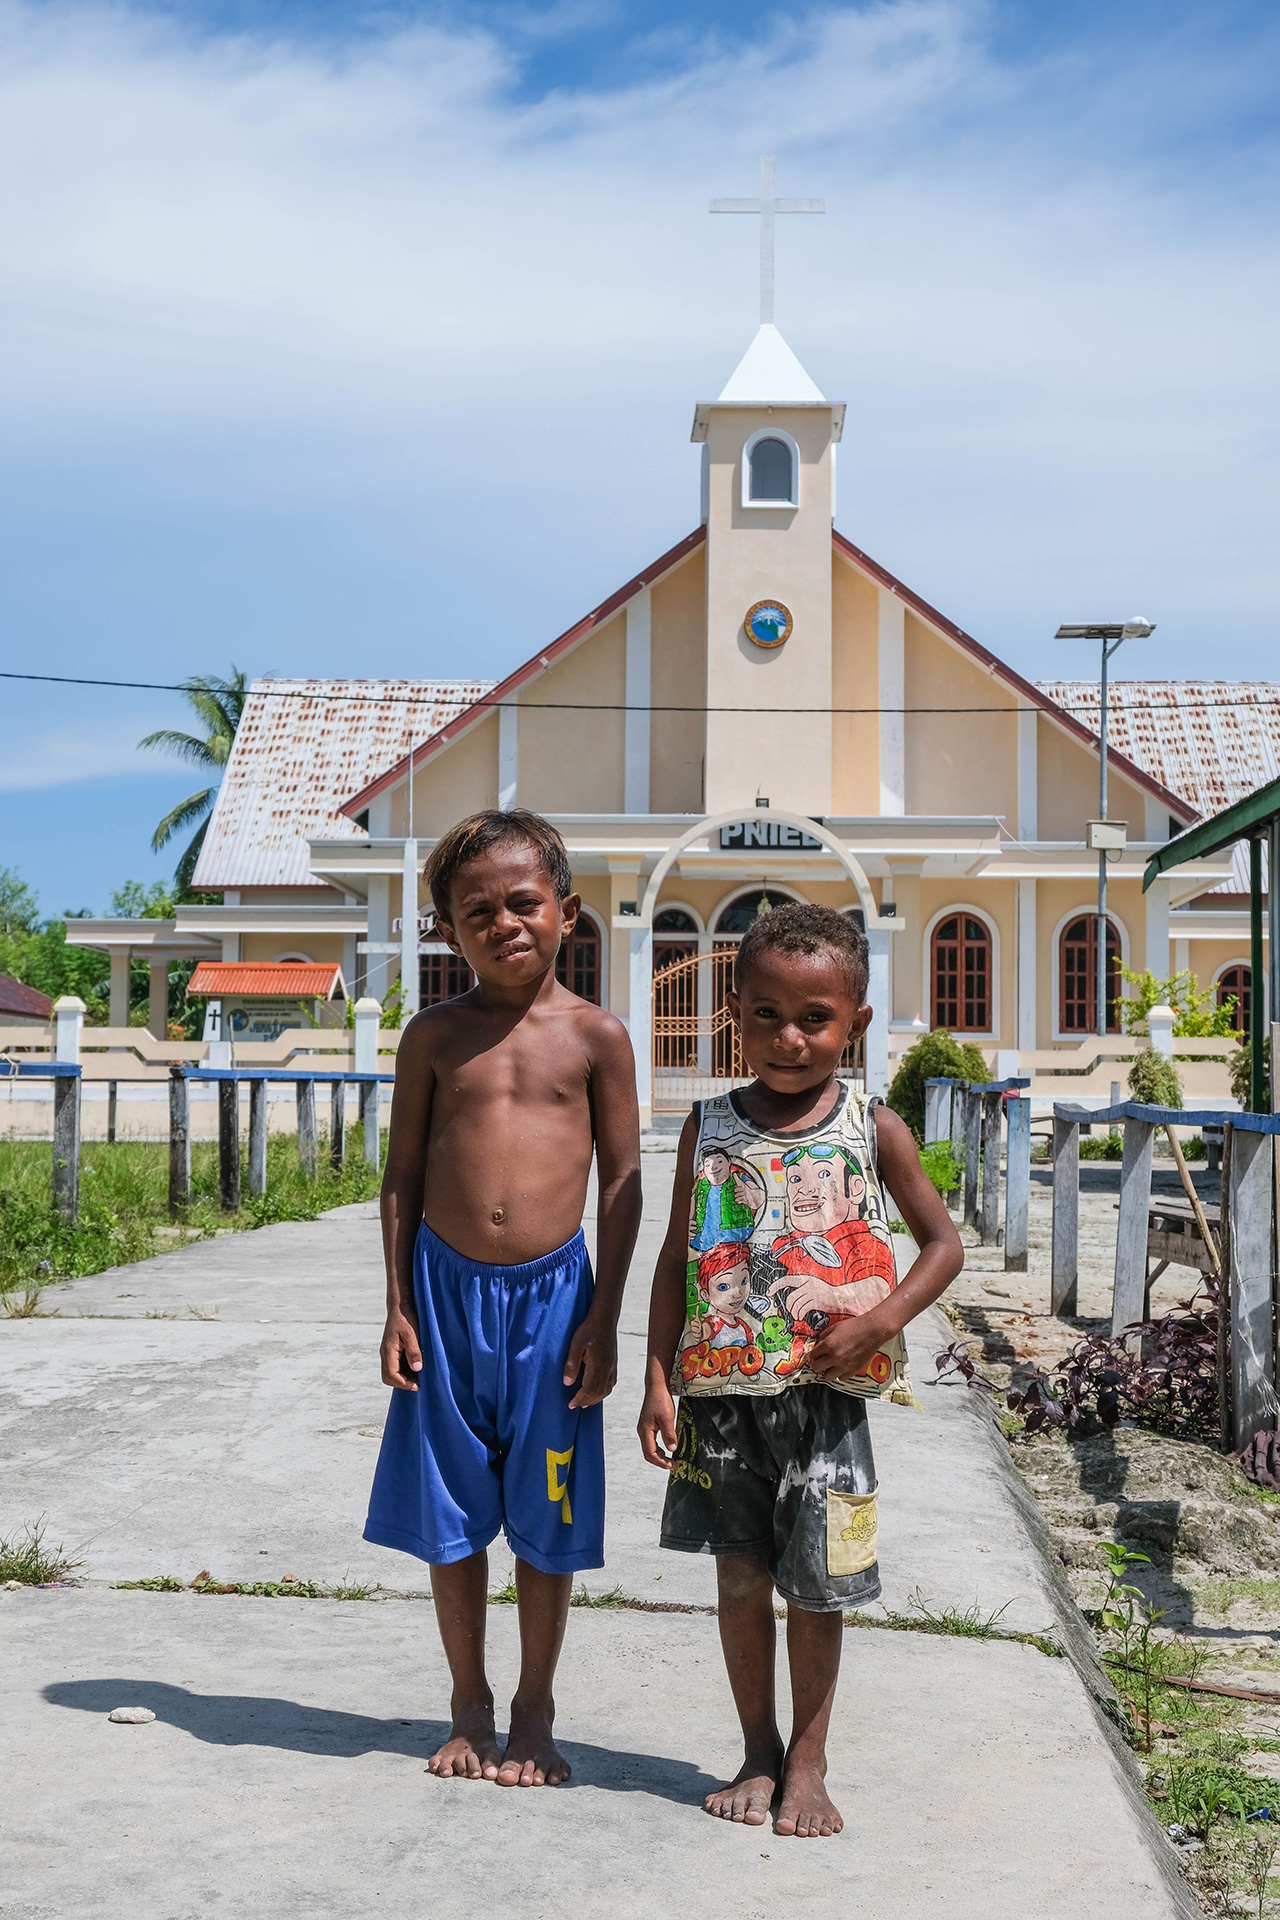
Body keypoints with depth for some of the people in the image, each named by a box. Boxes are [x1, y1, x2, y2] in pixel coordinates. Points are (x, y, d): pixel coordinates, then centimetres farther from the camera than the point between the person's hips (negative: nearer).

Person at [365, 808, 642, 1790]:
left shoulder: (596, 1036, -2)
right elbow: (404, 1173, 6)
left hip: (552, 1292, -1)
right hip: (447, 1288, 1)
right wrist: (399, 1305, 0)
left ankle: (535, 1713, 25)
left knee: (547, 1522, 8)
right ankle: (470, 1709, 28)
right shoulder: (435, 1035, 2)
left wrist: (603, 1315, -4)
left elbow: (624, 1180, 0)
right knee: (451, 1520, 10)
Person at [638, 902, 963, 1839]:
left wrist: (881, 1322, -12)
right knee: (741, 1580, 9)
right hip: (724, 1389, 1)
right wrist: (660, 1380, -1)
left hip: (827, 1389, -1)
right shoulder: (710, 1127, 1)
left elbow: (944, 1244, 4)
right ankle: (759, 1752, 27)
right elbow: (677, 1260, 5)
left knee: (817, 1585, 6)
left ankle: (808, 1762, 23)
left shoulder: (873, 1129, -2)